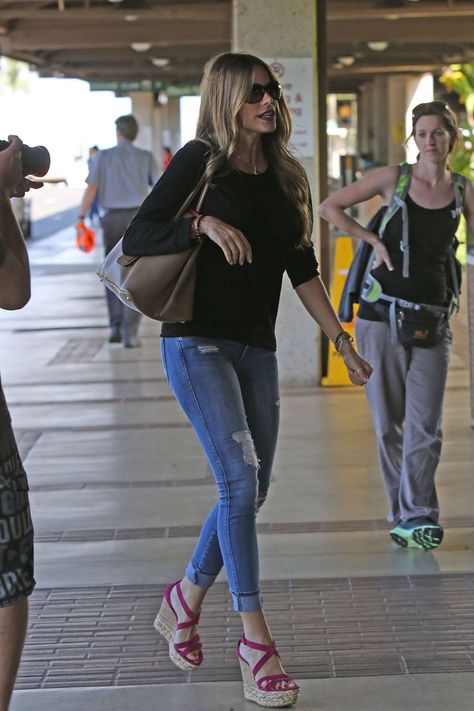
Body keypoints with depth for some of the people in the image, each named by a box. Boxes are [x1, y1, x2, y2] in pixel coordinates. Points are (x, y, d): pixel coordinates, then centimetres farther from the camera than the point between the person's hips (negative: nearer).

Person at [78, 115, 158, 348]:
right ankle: (129, 333, -5)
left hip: (112, 218, 1)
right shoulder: (145, 157, 4)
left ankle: (116, 326, 9)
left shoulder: (102, 157, 4)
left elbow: (91, 188, -6)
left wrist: (81, 218, -7)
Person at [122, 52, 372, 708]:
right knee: (240, 477, -15)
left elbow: (302, 270, 15)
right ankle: (255, 638, -9)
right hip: (197, 341, -6)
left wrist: (342, 341, 12)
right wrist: (205, 223, -21)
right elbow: (137, 238, -8)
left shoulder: (285, 177, 12)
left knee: (251, 489, 8)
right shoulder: (200, 162, -4)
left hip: (256, 346, 6)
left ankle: (183, 602, 28)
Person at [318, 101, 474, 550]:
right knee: (389, 423, 5)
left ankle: (414, 515, -1)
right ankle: (406, 514, 15)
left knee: (425, 425, -6)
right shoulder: (393, 179, 0)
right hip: (382, 313, -1)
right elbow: (329, 208, 4)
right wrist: (373, 240, -3)